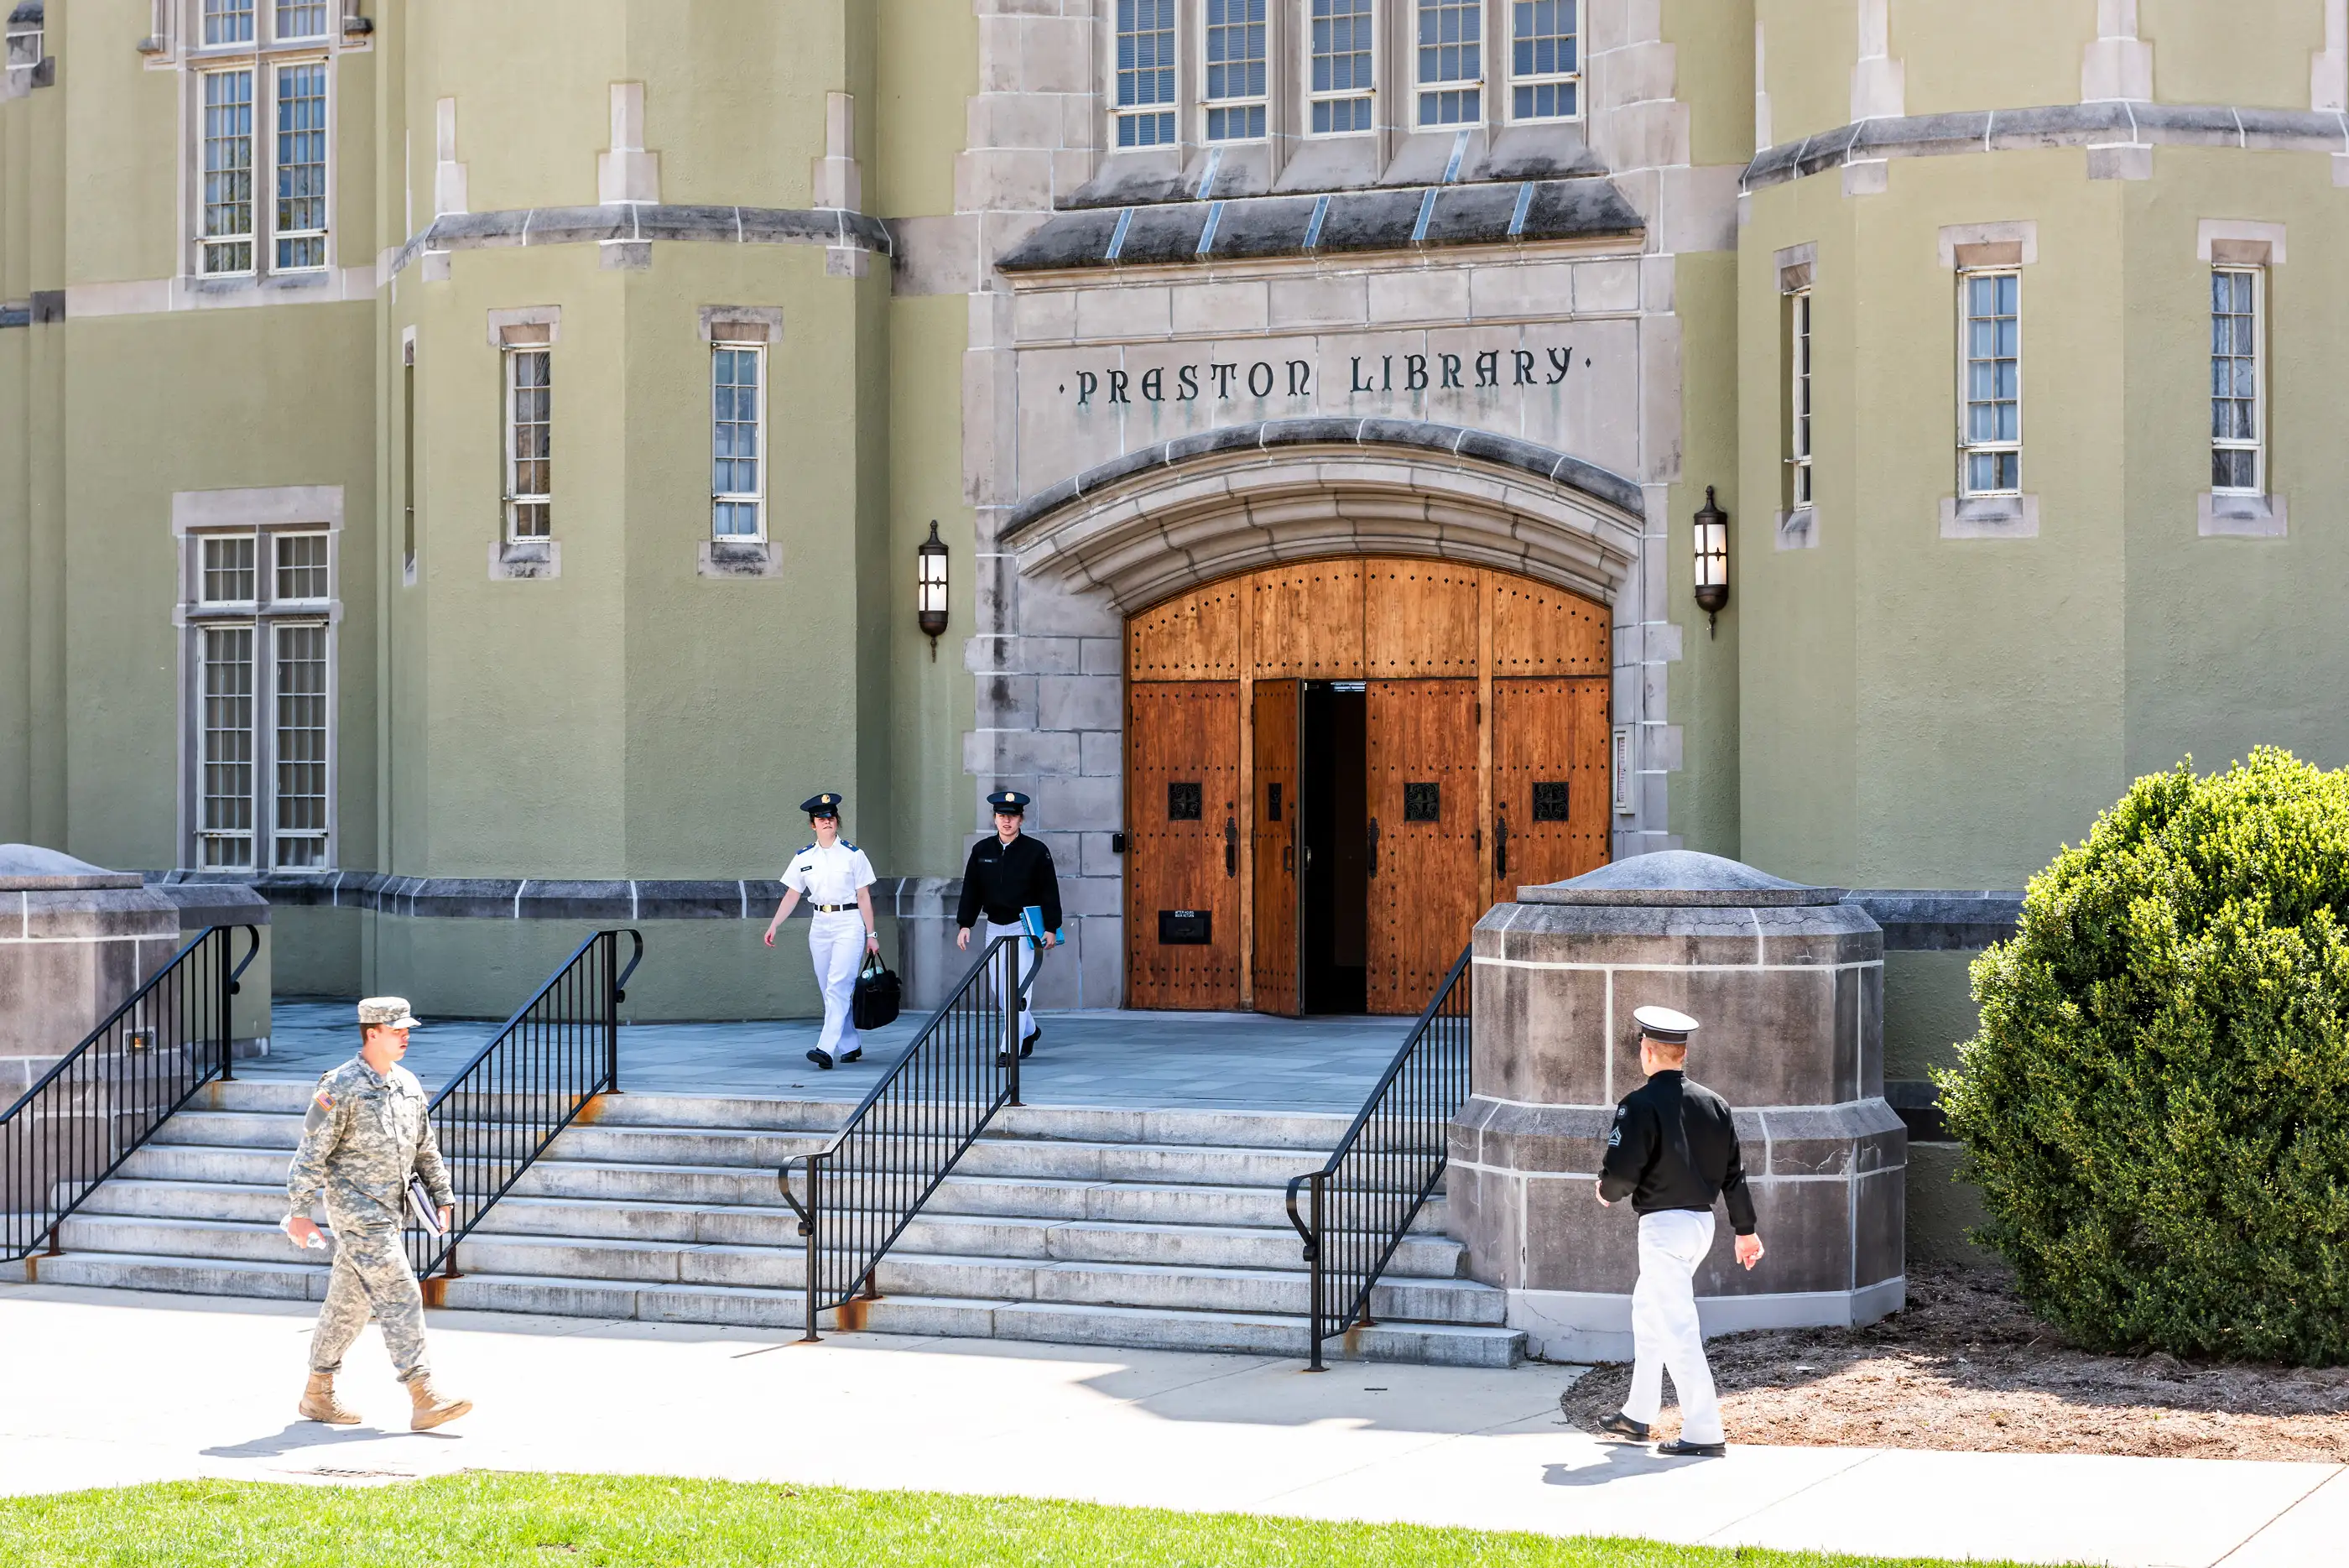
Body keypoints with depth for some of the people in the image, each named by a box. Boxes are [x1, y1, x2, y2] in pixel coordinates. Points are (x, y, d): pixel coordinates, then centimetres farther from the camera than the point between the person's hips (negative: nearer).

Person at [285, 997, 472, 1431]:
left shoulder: (408, 1085, 11)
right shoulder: (340, 1088, -12)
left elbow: (425, 1148, 20)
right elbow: (312, 1152, -12)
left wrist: (442, 1197, 17)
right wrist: (299, 1212, -14)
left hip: (389, 1212, 8)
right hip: (356, 1211, -8)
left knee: (349, 1304, 14)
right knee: (400, 1298, -14)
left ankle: (318, 1395, 24)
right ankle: (424, 1399, -16)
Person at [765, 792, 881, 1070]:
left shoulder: (853, 855, -1)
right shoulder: (804, 858, 8)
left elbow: (864, 897, 0)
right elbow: (792, 895, 10)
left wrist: (871, 934, 0)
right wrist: (773, 926, 0)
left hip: (849, 924, -5)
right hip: (820, 925, 5)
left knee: (838, 987, -16)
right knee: (830, 991, 8)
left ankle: (826, 1048, -26)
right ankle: (850, 1046, 20)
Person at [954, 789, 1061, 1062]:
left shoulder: (1036, 851, -5)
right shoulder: (982, 850, 5)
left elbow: (1049, 892, -4)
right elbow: (971, 890, 9)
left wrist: (1051, 928, -8)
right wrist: (965, 925, 3)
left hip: (1025, 928, -5)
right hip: (994, 928, 5)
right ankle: (1030, 1030, 35)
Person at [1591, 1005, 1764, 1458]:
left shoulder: (1641, 1105, -15)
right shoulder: (1713, 1103, 7)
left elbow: (1621, 1171, -18)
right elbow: (1733, 1171, 10)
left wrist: (1607, 1192, 5)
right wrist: (1745, 1229, 16)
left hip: (1662, 1225, -8)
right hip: (1703, 1221, 8)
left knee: (1677, 1328, -5)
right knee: (1647, 1311, 23)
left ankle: (1704, 1432, -7)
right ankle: (1637, 1416, 30)